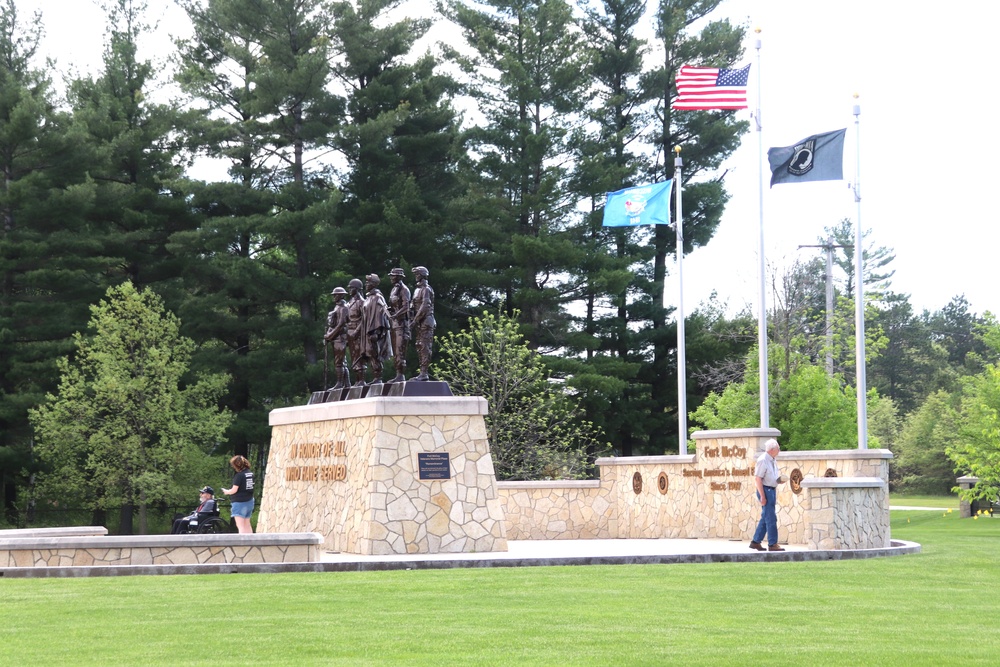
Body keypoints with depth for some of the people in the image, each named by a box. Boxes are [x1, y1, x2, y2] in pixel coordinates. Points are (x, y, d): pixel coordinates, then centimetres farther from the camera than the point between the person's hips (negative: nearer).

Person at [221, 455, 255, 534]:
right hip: (249, 501, 8)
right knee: (247, 524, 18)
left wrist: (226, 491, 3)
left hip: (240, 502, -8)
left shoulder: (239, 475, -18)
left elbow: (234, 490, -18)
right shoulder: (250, 473, 6)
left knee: (240, 525, -6)